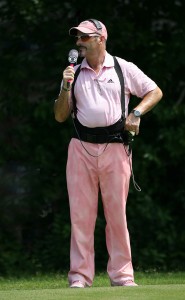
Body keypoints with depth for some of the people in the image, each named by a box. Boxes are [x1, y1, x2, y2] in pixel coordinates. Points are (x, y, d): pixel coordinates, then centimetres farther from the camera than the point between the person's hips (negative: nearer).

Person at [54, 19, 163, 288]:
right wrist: (66, 87, -3)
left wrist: (136, 113, -6)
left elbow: (155, 92, 9)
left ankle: (121, 274, 3)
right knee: (80, 213, -3)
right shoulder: (74, 73, 14)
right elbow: (60, 116, 12)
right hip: (81, 149, 2)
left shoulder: (124, 68, 7)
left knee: (117, 213, -1)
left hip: (115, 148, -2)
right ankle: (80, 275, 0)